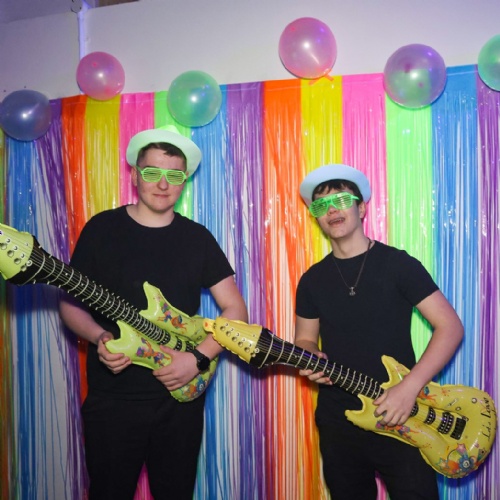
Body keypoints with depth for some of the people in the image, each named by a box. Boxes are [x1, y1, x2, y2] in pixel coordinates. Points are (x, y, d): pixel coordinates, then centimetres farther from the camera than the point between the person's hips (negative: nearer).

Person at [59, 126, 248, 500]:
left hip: (181, 395, 2)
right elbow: (70, 302, 2)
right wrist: (99, 338, -17)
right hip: (112, 398, -1)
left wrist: (199, 358, -14)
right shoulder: (101, 228, -3)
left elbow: (236, 310, 0)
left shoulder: (198, 238, 1)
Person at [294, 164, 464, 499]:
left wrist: (409, 387, -19)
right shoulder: (312, 280, 4)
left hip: (401, 418, -3)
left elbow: (450, 327, -9)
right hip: (337, 421, 4)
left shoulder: (398, 264, -7)